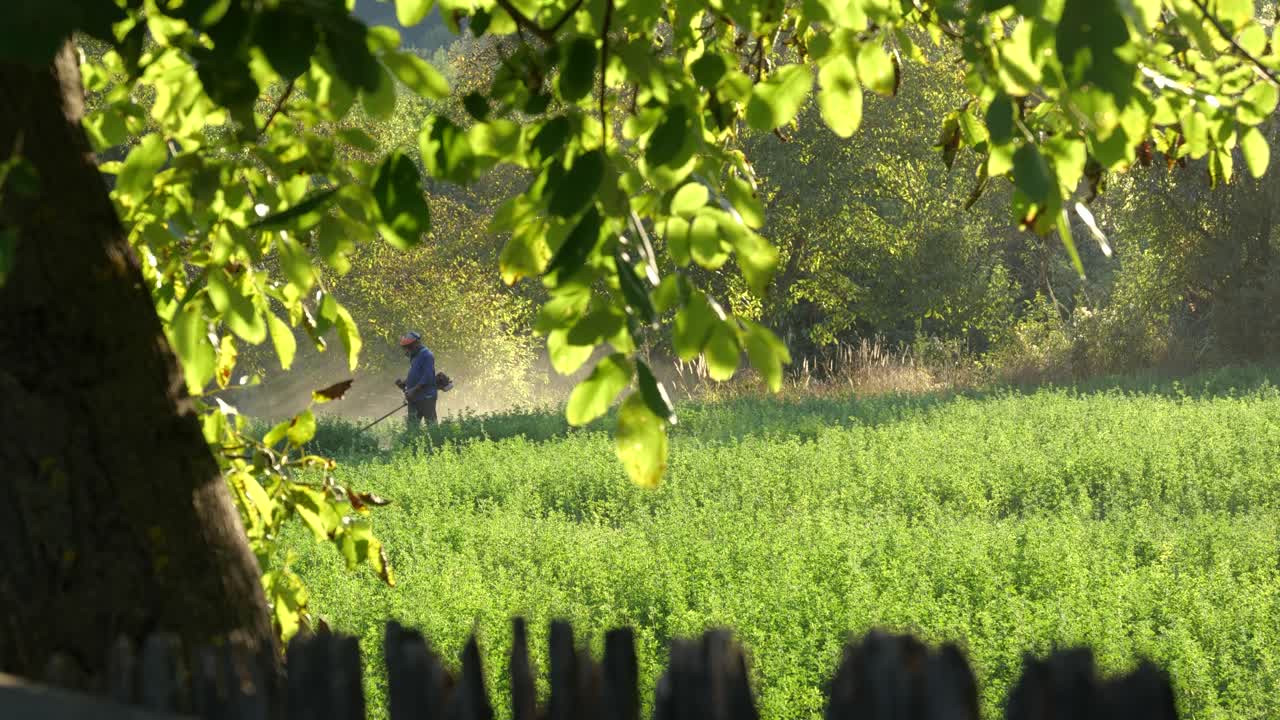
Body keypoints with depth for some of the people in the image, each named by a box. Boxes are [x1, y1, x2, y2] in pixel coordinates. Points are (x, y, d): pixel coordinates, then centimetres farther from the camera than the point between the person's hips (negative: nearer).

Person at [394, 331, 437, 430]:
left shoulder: (426, 355, -14)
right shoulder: (414, 356, 16)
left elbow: (427, 378, -21)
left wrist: (413, 390, -22)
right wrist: (403, 383, 7)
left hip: (426, 397, -10)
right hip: (414, 398, 10)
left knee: (431, 425, -4)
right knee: (412, 426, 8)